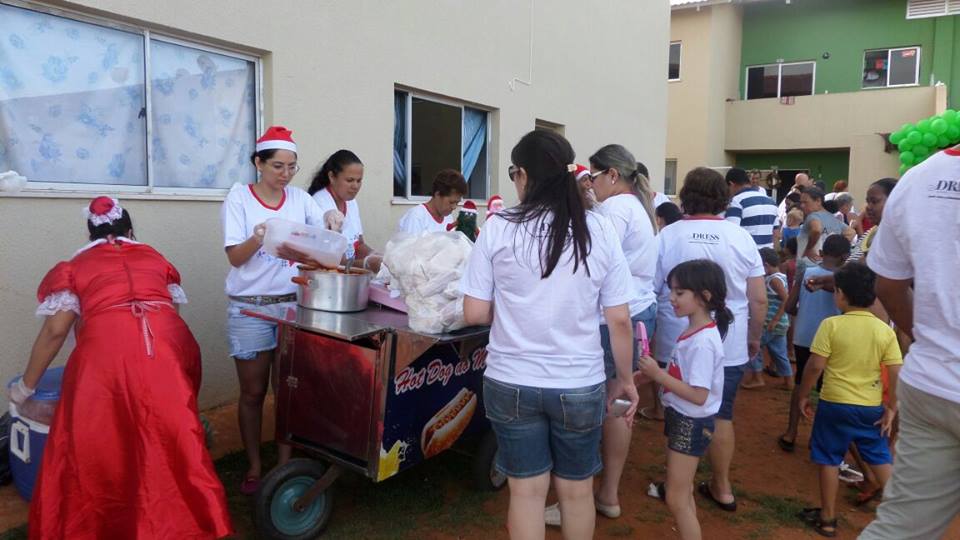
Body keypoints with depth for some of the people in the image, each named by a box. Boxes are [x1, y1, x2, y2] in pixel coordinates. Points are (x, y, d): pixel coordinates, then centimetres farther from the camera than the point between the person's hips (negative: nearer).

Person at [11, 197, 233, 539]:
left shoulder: (75, 266, 20)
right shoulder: (154, 257, 28)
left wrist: (26, 386, 22)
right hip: (167, 348, 3)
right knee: (171, 438, 13)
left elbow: (56, 331, 11)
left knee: (95, 448, 13)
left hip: (106, 351, -2)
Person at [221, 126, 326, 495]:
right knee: (253, 392, 7)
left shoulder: (300, 198, 5)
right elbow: (234, 257, -10)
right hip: (250, 307, -2)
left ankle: (286, 463, 21)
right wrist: (258, 239, -30)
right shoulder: (239, 197, -4)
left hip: (293, 303, 3)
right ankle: (254, 467, 22)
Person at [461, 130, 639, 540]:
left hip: (511, 383, -1)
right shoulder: (600, 231, -5)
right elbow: (619, 320, -4)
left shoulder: (498, 229, -8)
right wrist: (625, 379, 10)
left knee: (526, 490, 14)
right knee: (577, 490, 19)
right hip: (580, 385, 1)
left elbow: (474, 314, -5)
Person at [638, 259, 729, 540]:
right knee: (683, 494, 22)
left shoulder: (703, 342, -26)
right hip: (682, 419, 9)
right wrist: (652, 372, 2)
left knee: (676, 499, 3)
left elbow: (699, 396, -27)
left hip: (692, 423, -9)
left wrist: (658, 374, -27)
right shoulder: (694, 330, 2)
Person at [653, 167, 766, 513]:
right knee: (721, 414, 14)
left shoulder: (668, 235, -7)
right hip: (729, 347, 2)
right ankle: (722, 487, 26)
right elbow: (759, 299, 0)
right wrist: (755, 337, 15)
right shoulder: (741, 237, -3)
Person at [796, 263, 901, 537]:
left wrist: (804, 395, -1)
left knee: (829, 460, 10)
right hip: (872, 407, 3)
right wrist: (892, 408, 4)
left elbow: (815, 365, -14)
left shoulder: (831, 325, -13)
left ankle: (827, 518, 19)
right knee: (881, 459, 19)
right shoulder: (885, 330, -4)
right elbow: (897, 373, -5)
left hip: (835, 404, -3)